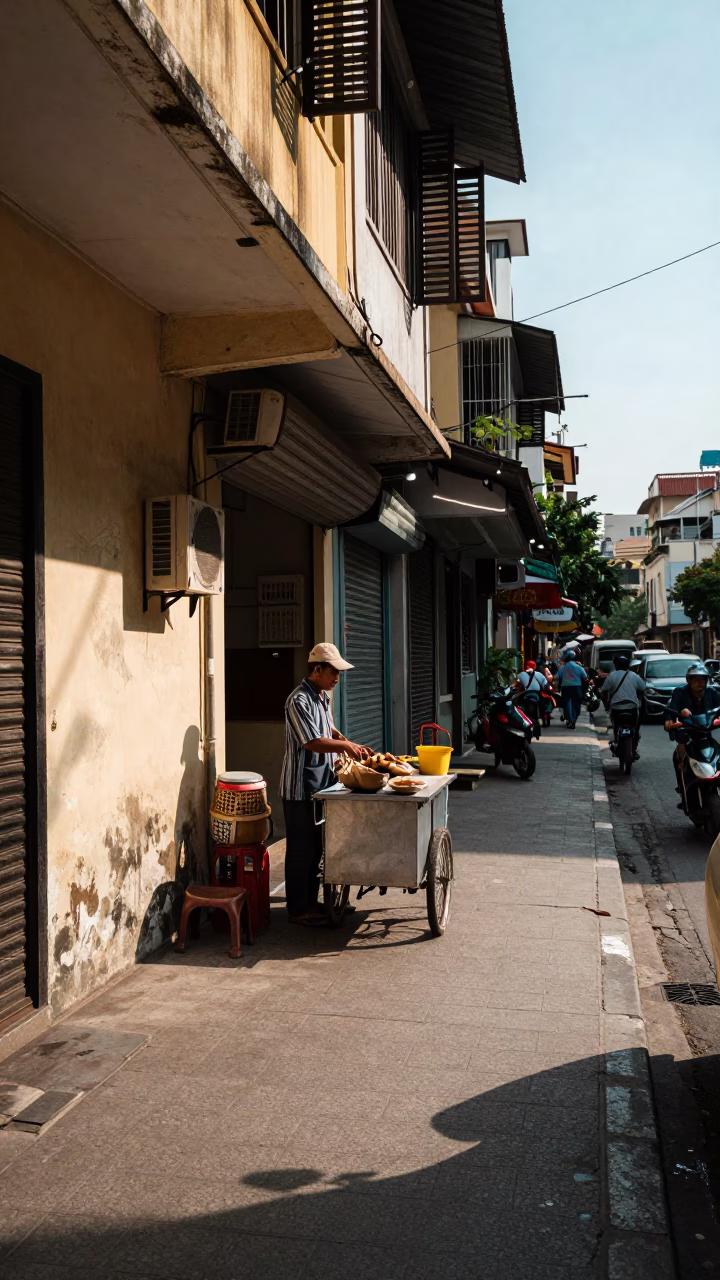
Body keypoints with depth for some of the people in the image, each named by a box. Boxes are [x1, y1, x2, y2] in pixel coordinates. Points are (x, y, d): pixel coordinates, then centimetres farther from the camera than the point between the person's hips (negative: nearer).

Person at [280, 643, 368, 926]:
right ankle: (298, 910, 10)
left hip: (321, 785, 9)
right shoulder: (299, 701, -20)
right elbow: (312, 742, -25)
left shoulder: (324, 696, 11)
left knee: (315, 846, 16)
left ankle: (311, 901, 28)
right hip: (301, 788, -9)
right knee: (301, 849, 0)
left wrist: (351, 745, 8)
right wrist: (345, 746, -16)